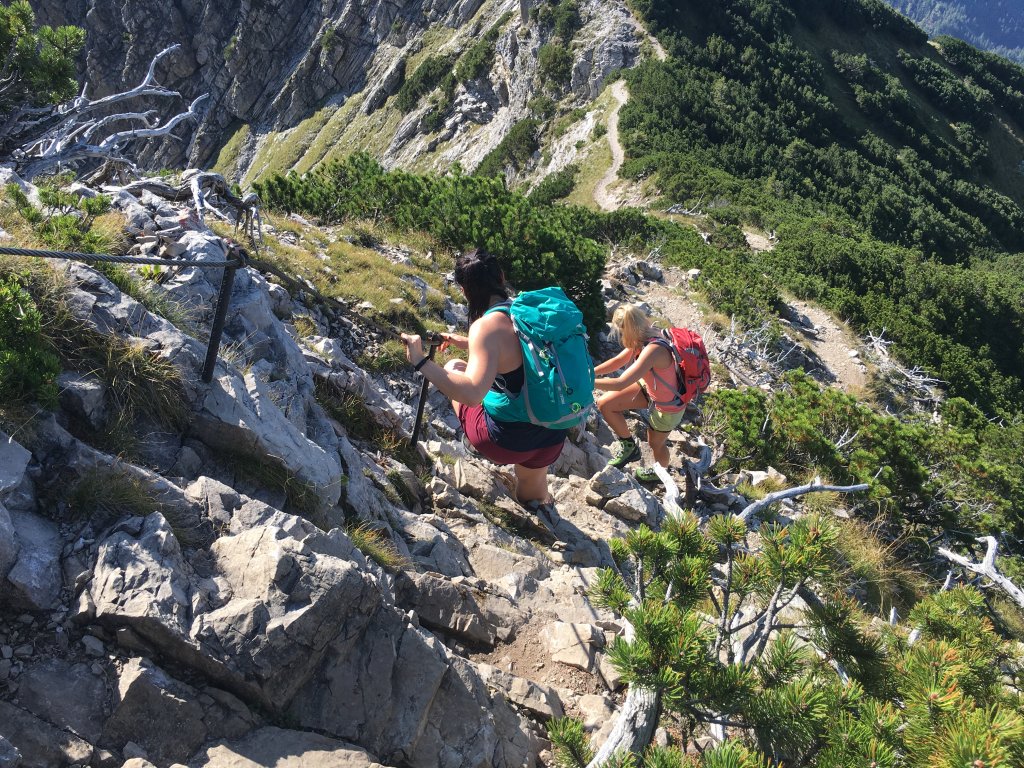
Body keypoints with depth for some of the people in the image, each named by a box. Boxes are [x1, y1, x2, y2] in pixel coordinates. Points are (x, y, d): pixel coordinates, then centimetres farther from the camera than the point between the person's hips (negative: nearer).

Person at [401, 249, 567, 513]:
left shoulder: (486, 326, -21)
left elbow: (472, 392, -35)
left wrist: (420, 361, -30)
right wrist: (468, 344, 27)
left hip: (506, 440, -7)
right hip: (554, 436, 7)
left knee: (453, 368, 17)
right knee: (532, 498, 41)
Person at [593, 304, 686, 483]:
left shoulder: (653, 350, -40)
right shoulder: (643, 339, -14)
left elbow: (620, 383, -41)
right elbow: (618, 361, 2)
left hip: (667, 407, -7)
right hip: (650, 388, 7)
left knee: (655, 442, 20)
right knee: (605, 404, -1)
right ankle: (628, 445, 21)